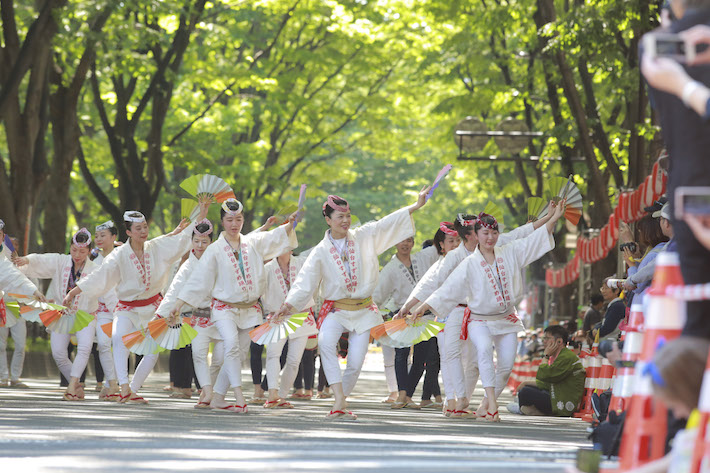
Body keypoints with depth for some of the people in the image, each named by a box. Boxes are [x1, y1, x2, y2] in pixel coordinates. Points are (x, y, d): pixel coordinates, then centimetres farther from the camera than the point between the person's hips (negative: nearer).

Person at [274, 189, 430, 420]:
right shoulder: (321, 252, -2)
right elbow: (305, 281, -7)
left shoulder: (364, 237, 3)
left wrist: (417, 205, -3)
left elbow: (390, 223, 3)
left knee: (355, 362, -6)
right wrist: (289, 304, -21)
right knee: (326, 341, -32)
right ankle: (339, 398, -33)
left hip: (363, 311, 2)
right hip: (335, 310, -2)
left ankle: (339, 406, 14)